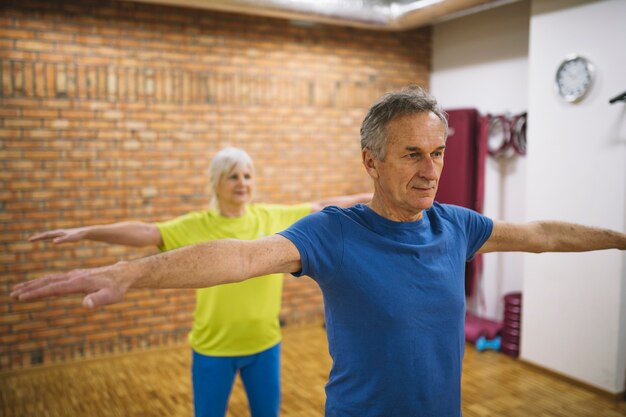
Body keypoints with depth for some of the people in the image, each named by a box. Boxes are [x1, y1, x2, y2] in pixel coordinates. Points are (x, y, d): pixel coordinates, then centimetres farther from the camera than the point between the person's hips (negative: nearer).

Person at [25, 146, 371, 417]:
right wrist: (85, 233, -30)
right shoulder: (197, 226, -10)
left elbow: (323, 207, 4)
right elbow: (143, 232, -19)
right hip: (213, 346, -2)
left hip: (264, 343, 2)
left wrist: (372, 198, 10)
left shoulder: (273, 216, -3)